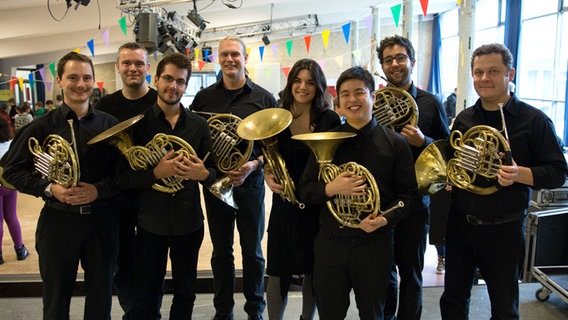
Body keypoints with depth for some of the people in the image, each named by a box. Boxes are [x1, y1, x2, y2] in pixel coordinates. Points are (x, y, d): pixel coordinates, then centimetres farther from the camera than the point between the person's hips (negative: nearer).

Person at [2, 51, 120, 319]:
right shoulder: (42, 127, -2)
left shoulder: (109, 124, 1)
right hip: (58, 220, -1)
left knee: (101, 296, 15)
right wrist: (49, 188, -15)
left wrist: (99, 189, -17)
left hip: (101, 219, 1)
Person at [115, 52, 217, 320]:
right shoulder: (138, 123, -4)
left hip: (189, 223, 2)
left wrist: (202, 174, -18)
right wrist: (157, 172, -25)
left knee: (185, 294, 18)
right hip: (150, 224, -2)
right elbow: (122, 179, -8)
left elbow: (213, 171, 5)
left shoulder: (198, 125, 2)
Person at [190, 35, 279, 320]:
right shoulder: (203, 98, 5)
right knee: (221, 252, 13)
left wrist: (254, 165, -16)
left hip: (249, 183, -1)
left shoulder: (264, 98, 0)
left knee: (252, 251, 10)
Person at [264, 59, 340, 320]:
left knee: (313, 270, 13)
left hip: (318, 204, 0)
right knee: (279, 272, 3)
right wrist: (268, 175, -12)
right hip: (284, 203, 1)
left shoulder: (330, 119, -4)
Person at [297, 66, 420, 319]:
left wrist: (386, 219, -20)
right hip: (330, 242, 2)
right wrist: (330, 189, -19)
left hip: (375, 244, -1)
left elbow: (409, 194, -2)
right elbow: (304, 190, 2)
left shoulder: (395, 143, -3)